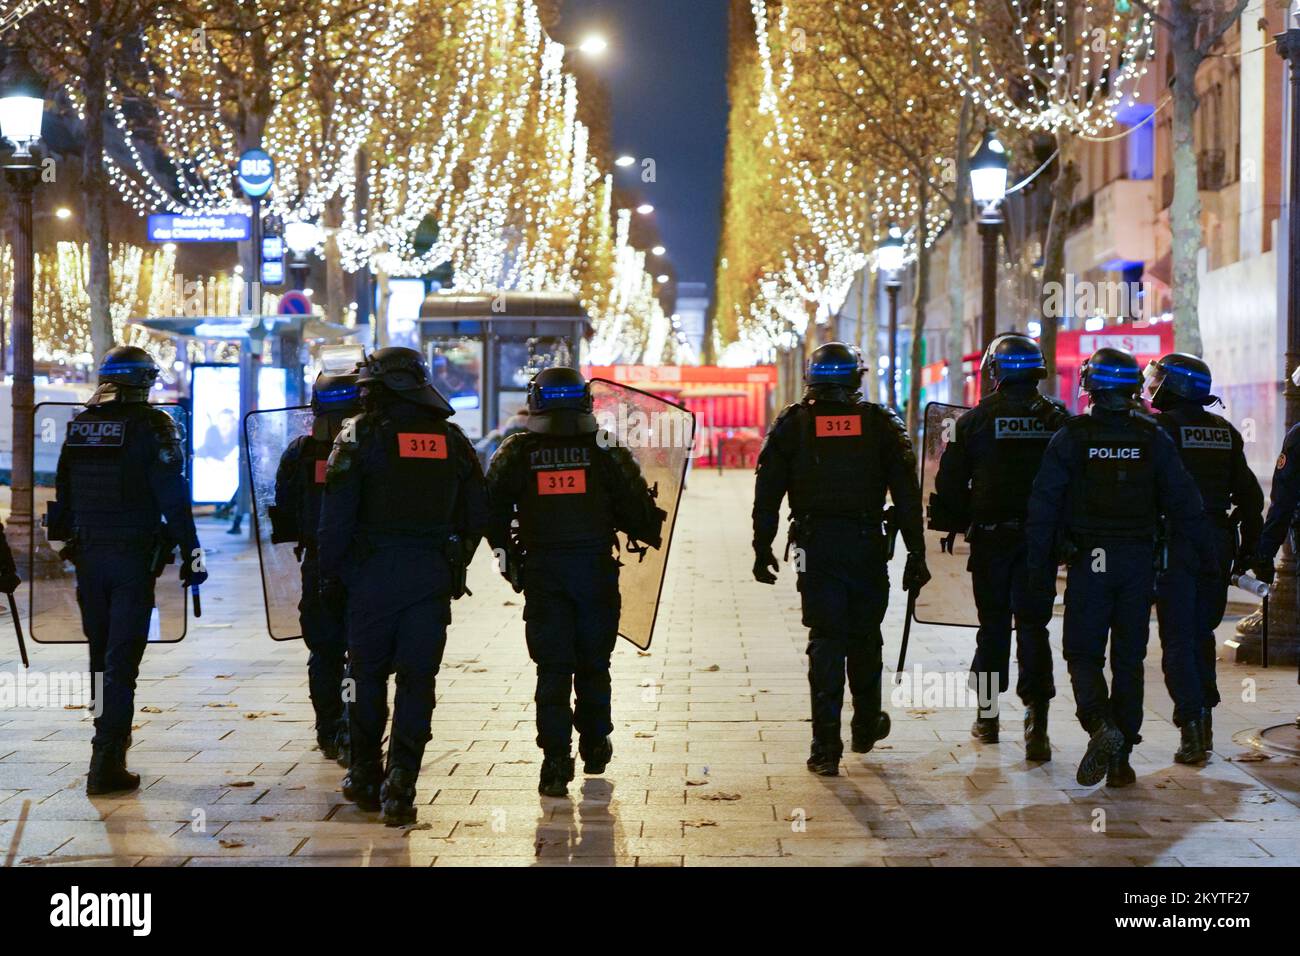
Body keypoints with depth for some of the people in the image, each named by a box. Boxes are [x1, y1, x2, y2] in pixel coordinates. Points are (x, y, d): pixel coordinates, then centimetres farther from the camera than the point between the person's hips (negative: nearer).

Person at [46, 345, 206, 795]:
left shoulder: (77, 426, 7)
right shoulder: (151, 426, -10)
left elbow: (61, 496, 12)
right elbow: (173, 496, -13)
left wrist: (65, 541, 20)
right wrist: (191, 553, -10)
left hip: (88, 555, 5)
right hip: (134, 556, -5)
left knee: (100, 653, 20)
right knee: (121, 660, -4)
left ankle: (110, 738, 36)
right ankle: (107, 763, -9)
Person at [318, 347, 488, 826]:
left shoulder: (359, 436, -4)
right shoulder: (452, 439, 9)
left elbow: (337, 514, -9)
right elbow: (477, 514, 11)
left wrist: (329, 571, 2)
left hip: (373, 571, -2)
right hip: (432, 576, 2)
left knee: (368, 673, 13)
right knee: (417, 679, 2)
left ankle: (365, 776, 22)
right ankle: (400, 783, -7)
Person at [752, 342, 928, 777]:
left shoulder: (791, 424, 3)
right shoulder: (881, 423, 3)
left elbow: (767, 493, 2)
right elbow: (907, 493, 0)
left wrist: (762, 549, 7)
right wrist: (916, 553, 3)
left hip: (815, 545, 0)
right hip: (867, 545, 1)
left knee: (826, 641, 1)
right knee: (864, 636, 17)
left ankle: (826, 746, -4)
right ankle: (866, 726, 32)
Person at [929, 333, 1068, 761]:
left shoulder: (974, 420, -3)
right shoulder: (1057, 419, 3)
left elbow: (950, 483, -1)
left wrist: (952, 525, 12)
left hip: (991, 537, -1)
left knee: (993, 624, 11)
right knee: (1033, 625, 1)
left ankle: (988, 715, 21)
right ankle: (1036, 721, -12)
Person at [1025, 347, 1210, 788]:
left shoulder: (1070, 437, -3)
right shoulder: (1153, 438, 2)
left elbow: (1043, 504, -5)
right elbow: (1184, 501, 1)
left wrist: (1039, 565, 0)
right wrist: (1202, 558, 6)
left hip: (1088, 561, -2)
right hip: (1139, 561, 2)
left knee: (1083, 652, 6)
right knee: (1129, 659, 9)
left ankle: (1100, 725, -20)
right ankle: (1121, 757, 10)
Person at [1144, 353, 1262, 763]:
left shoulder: (1161, 428, -9)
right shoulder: (1225, 431, 10)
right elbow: (1250, 495, 11)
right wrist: (1248, 547, 16)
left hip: (1175, 544, -5)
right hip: (1217, 544, 5)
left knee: (1178, 639, -1)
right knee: (1202, 633, 17)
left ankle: (1191, 720, -8)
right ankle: (1204, 719, 19)